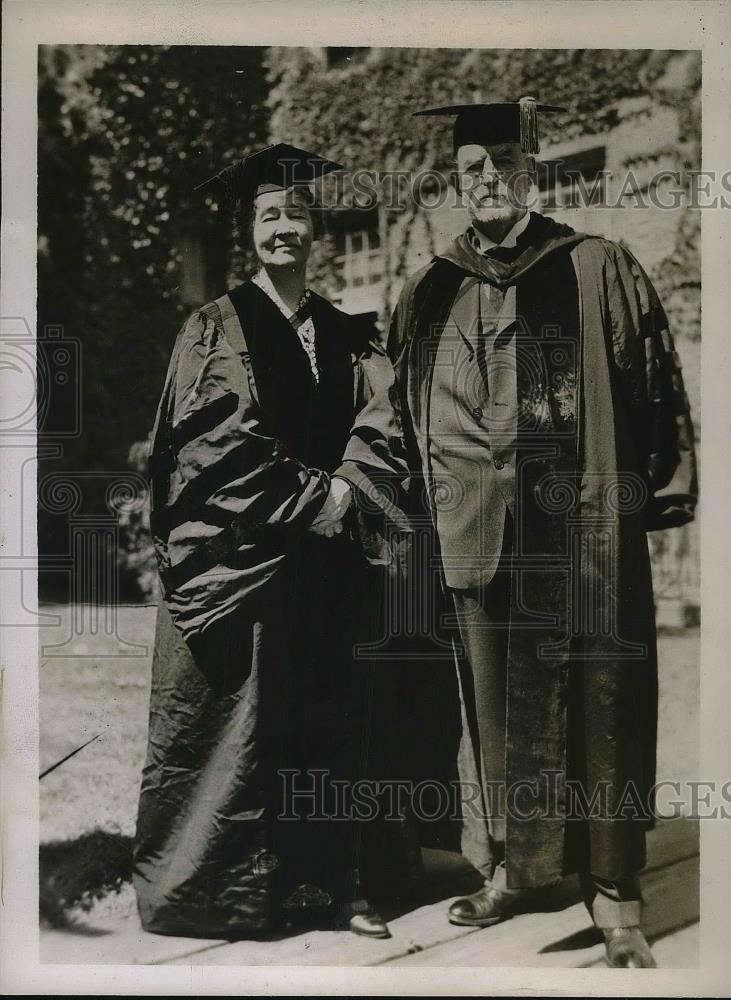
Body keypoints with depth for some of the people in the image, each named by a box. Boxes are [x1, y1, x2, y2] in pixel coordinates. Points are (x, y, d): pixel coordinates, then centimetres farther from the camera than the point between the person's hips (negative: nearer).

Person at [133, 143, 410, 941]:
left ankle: (327, 883, 20)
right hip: (235, 560, -5)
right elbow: (219, 448, -11)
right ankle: (209, 892, 16)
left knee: (324, 730, 8)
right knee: (226, 735, 2)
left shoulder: (341, 332, 13)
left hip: (320, 565, 5)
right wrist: (316, 497, -13)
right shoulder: (215, 328, -2)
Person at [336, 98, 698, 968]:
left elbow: (657, 384, 3)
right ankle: (513, 865, 28)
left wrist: (669, 489, -3)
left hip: (585, 528, -2)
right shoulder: (431, 292, 12)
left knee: (600, 706, 2)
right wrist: (350, 483, 7)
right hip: (478, 534, 3)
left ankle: (613, 888, 16)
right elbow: (396, 401, 17)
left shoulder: (598, 270, 3)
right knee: (496, 703, 11)